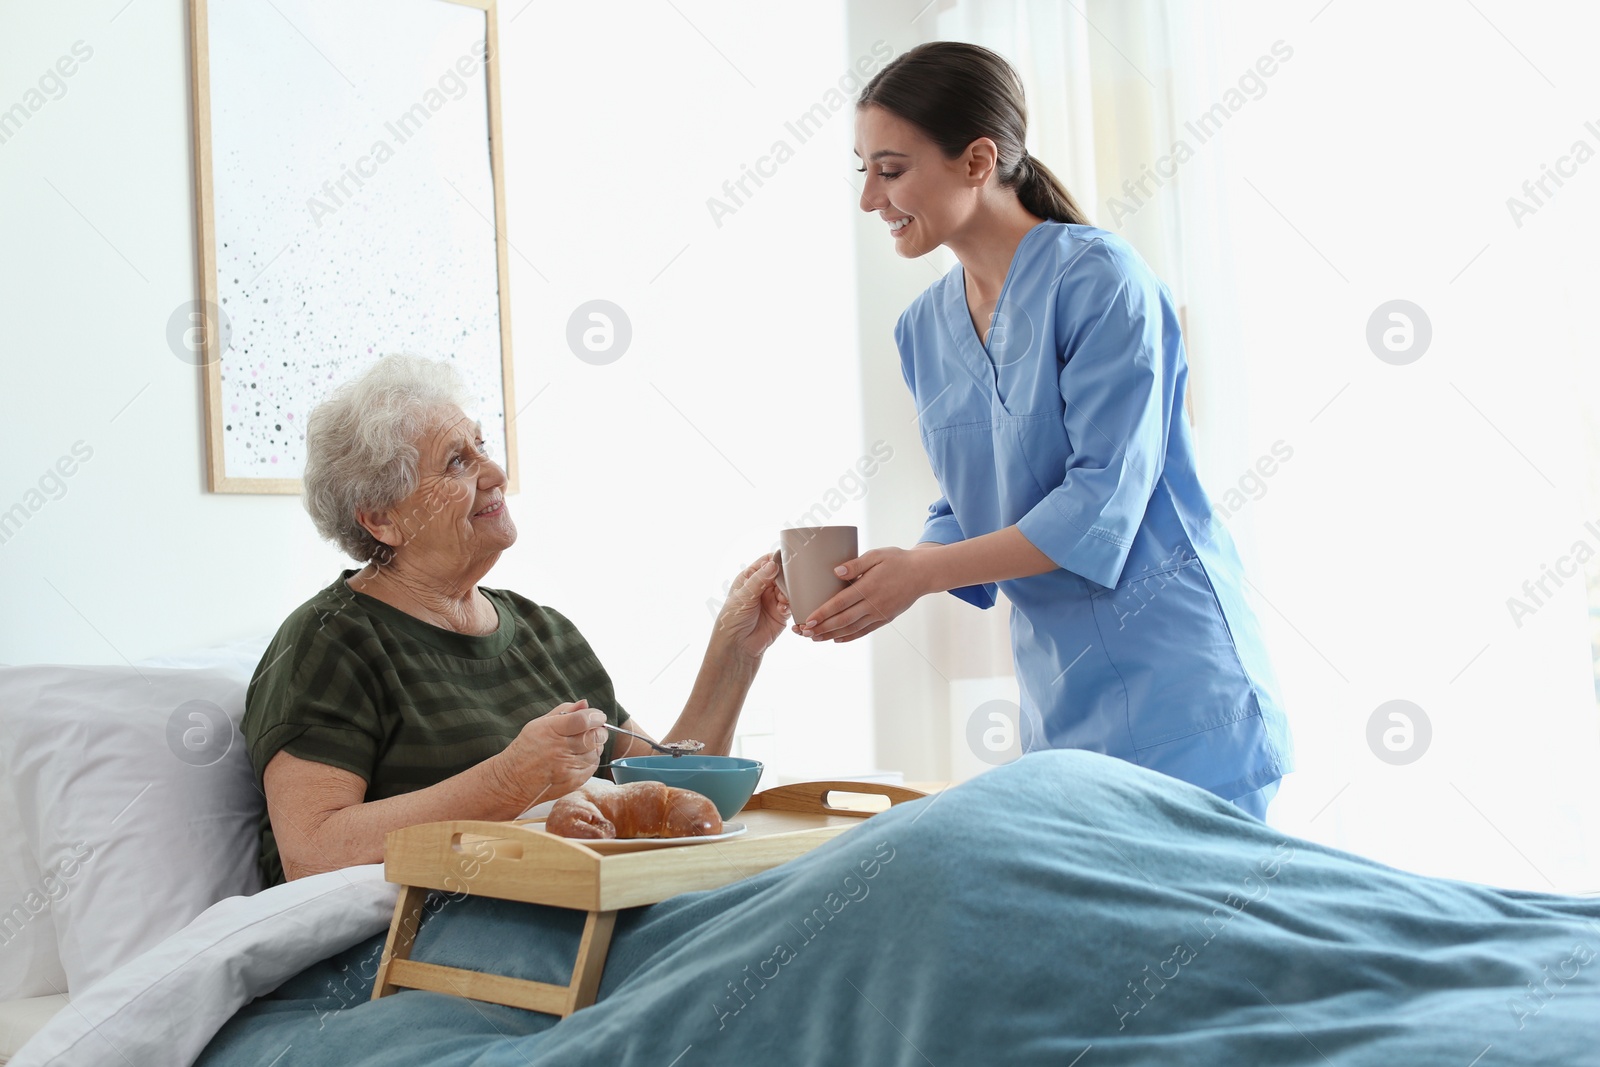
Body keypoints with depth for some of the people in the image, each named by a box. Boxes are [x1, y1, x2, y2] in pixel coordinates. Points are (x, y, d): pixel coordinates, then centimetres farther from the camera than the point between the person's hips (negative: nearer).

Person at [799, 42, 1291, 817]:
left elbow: (1104, 498, -18)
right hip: (1059, 697, 6)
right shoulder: (924, 329, 9)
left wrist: (920, 573, -18)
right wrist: (875, 579, -5)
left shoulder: (1098, 279, -12)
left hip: (1175, 675, -6)